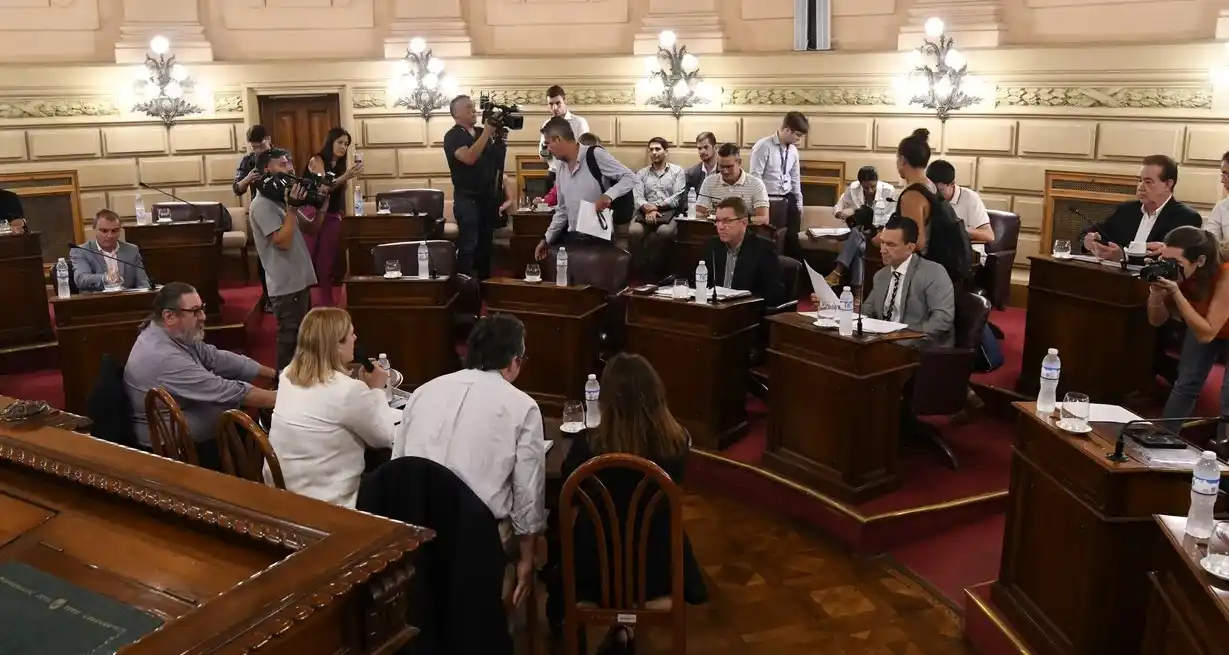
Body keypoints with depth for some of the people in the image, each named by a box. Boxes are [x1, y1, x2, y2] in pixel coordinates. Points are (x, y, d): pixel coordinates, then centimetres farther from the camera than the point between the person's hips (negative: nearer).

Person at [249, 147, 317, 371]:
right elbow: (283, 242, -23)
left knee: (301, 336, 18)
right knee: (289, 338, -4)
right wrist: (292, 207, -23)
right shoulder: (262, 205, -15)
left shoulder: (280, 199, 12)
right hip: (286, 285, -9)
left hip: (299, 280, 9)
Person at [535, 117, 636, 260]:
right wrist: (547, 239, 15)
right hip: (572, 239, 7)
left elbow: (630, 178, -12)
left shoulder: (595, 155, -11)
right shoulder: (561, 171, 12)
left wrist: (609, 195, -27)